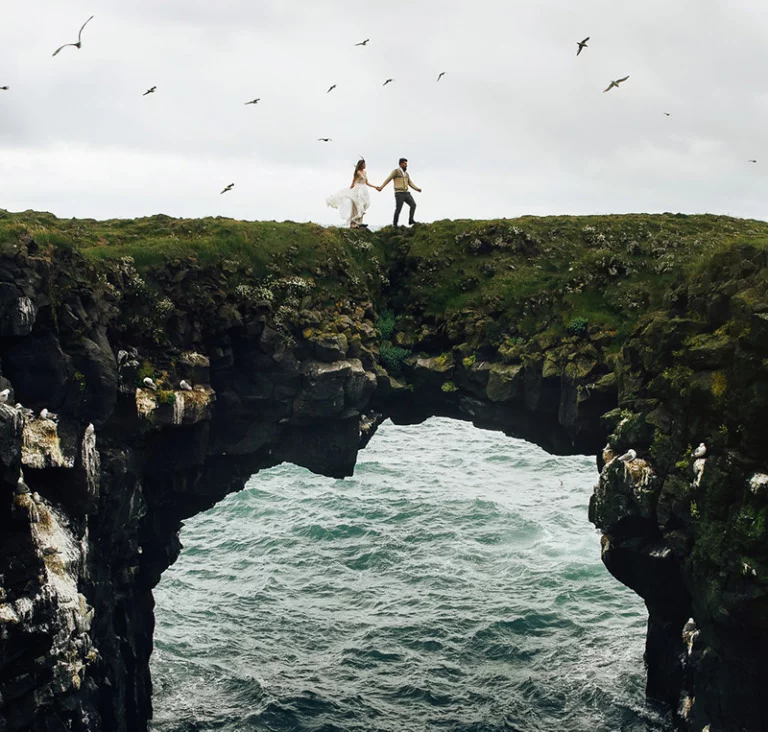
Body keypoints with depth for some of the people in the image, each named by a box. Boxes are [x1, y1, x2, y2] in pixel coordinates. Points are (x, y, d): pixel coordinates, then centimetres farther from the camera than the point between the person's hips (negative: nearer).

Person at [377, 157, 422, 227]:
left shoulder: (406, 173, 20)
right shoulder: (396, 171, -1)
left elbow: (410, 183, 17)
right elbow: (388, 180, -5)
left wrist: (417, 189, 2)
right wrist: (381, 187, -15)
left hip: (406, 193, 6)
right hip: (399, 193, -6)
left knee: (413, 205, -12)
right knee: (398, 209, -8)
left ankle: (411, 220, -10)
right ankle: (394, 224, 5)